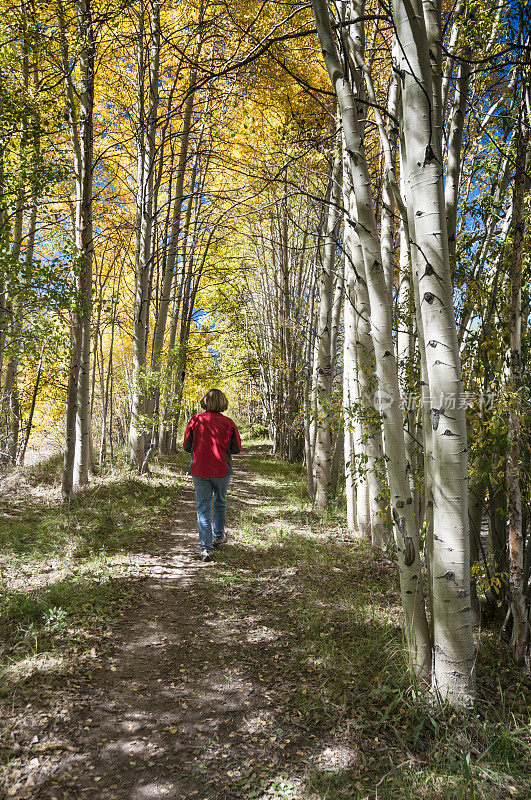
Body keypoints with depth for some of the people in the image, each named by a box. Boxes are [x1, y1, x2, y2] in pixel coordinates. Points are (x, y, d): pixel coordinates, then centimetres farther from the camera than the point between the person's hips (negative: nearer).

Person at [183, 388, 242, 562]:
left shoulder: (196, 420, -5)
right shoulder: (228, 423, -5)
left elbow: (186, 446, 1)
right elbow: (237, 448, 0)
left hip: (199, 470, 0)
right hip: (222, 470, 1)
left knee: (203, 508, 4)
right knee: (220, 502, 23)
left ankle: (205, 548, -3)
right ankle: (219, 536, 37)